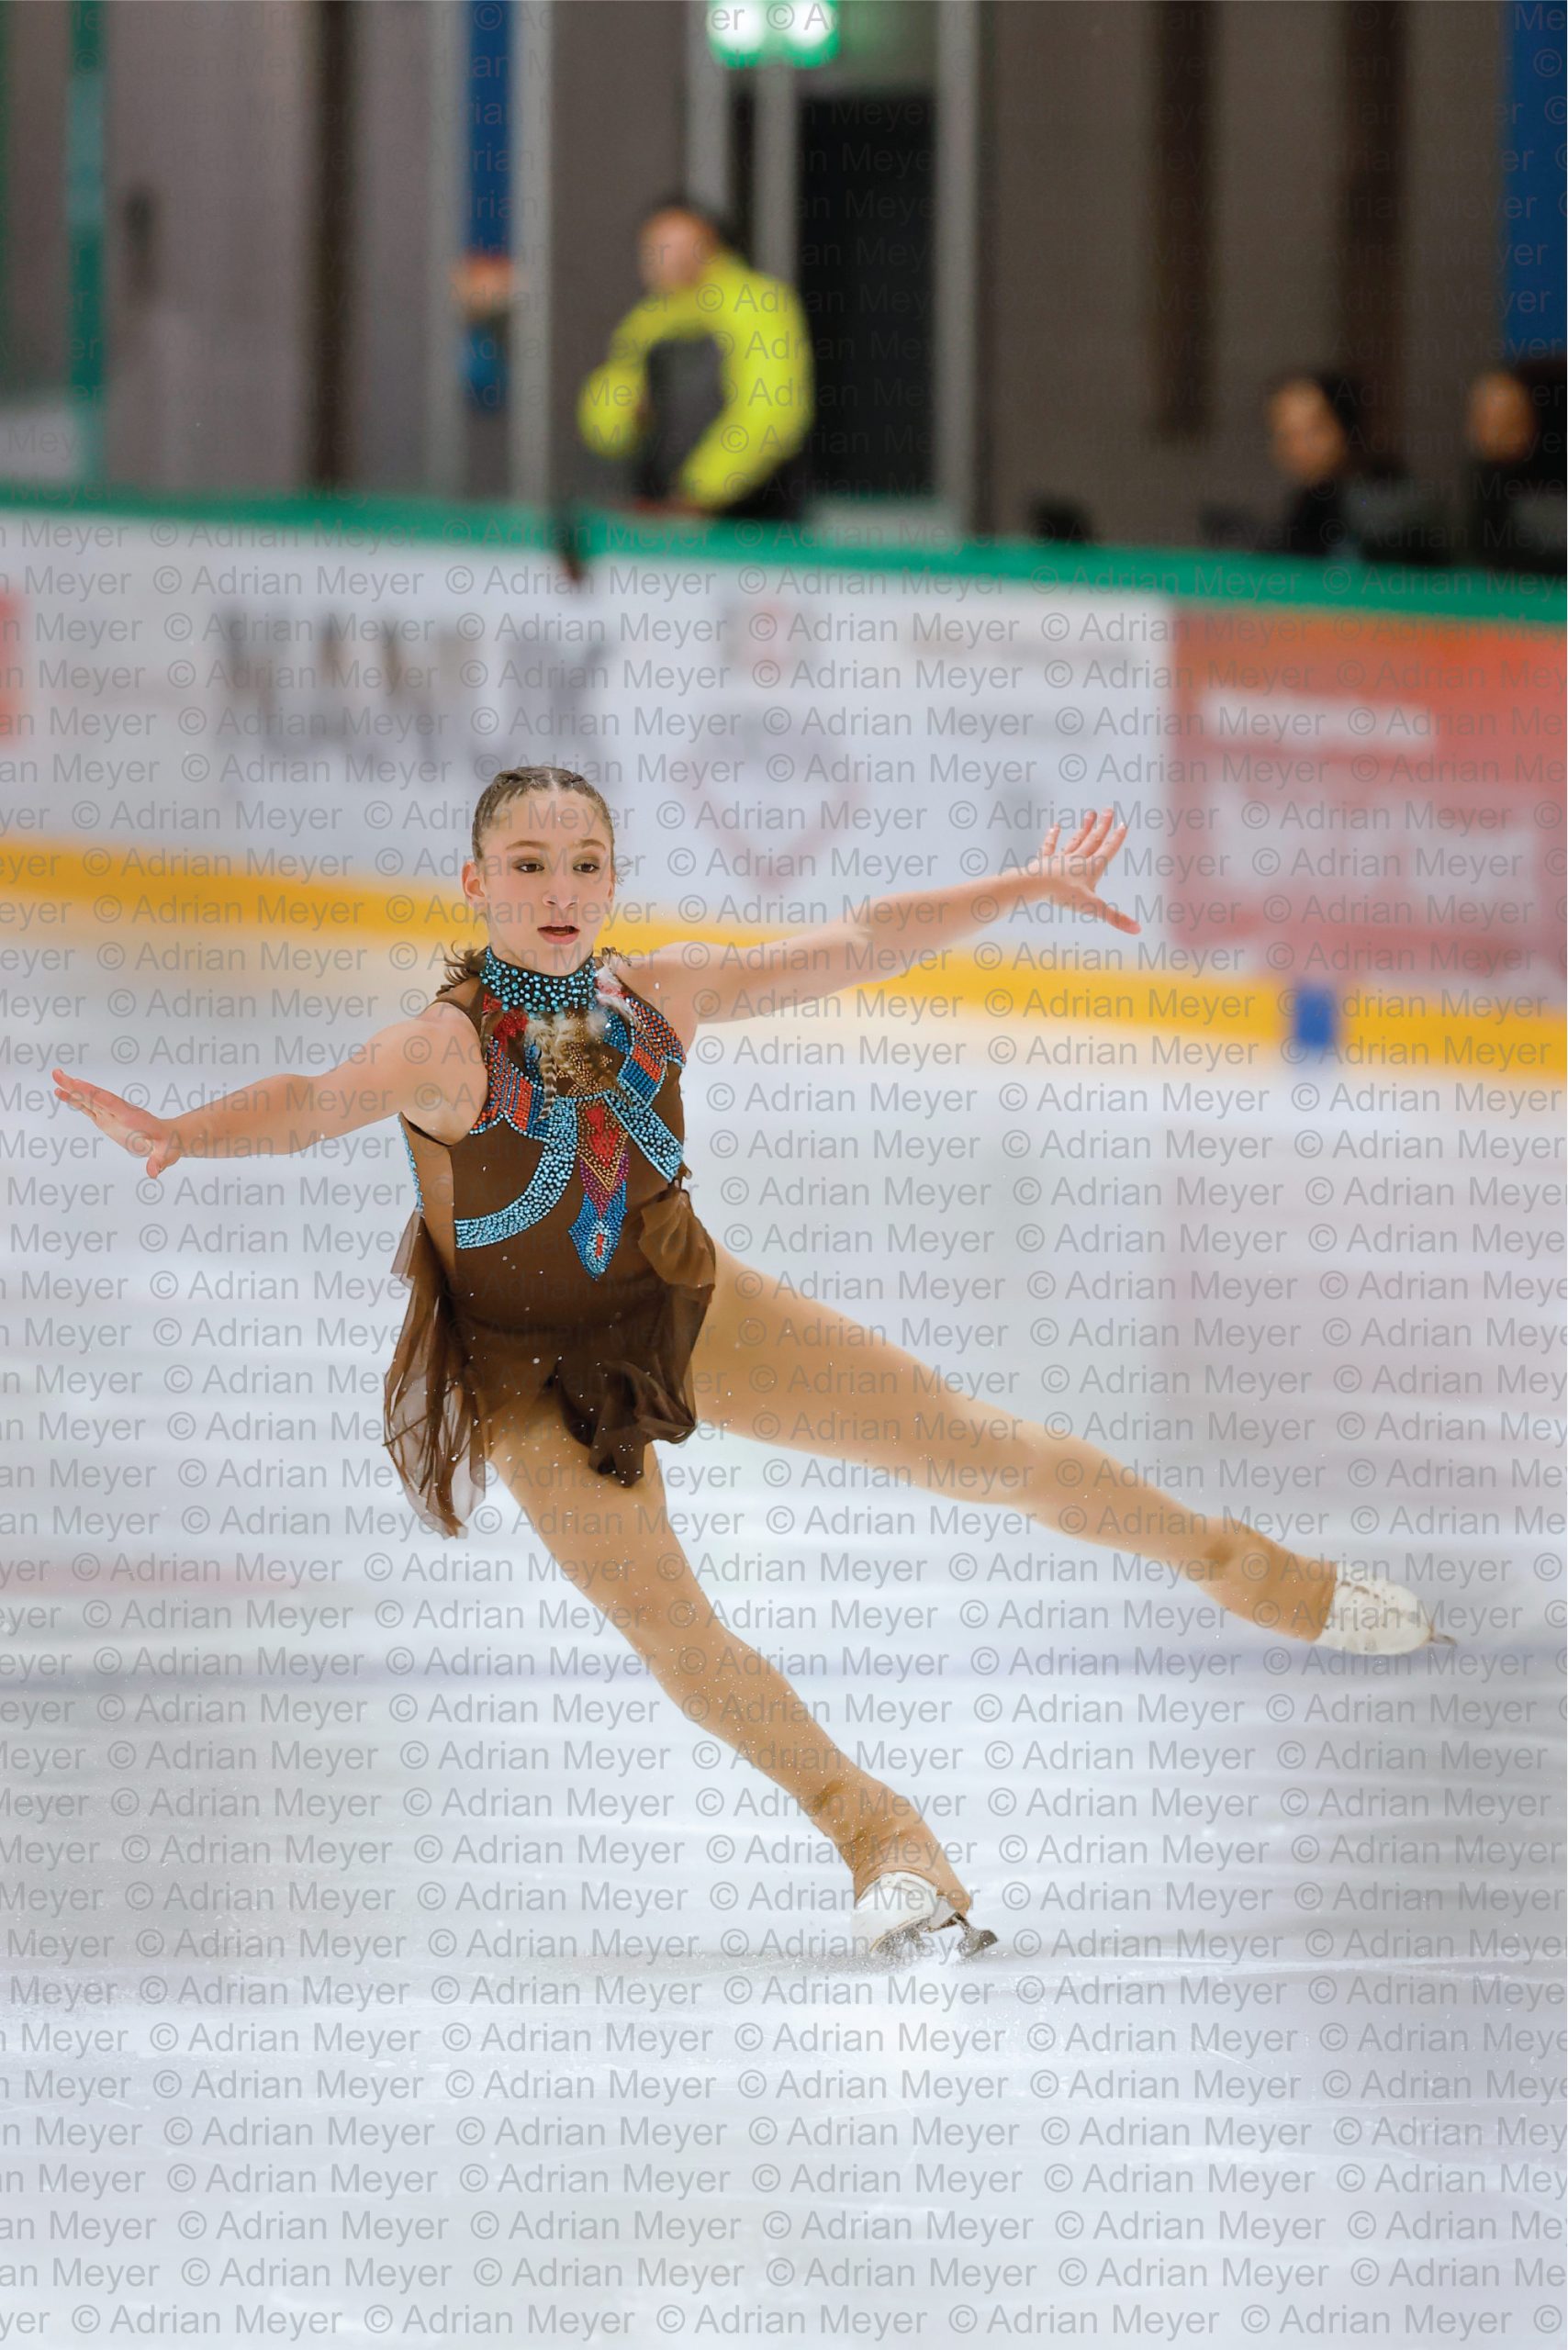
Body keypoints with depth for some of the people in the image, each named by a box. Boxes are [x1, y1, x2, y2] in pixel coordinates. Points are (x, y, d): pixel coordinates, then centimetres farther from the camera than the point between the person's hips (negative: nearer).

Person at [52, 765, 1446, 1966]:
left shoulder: (658, 995, -15)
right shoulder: (450, 1050, -30)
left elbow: (856, 946, -2)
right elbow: (320, 1103, -49)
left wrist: (1030, 888, 6)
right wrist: (177, 1140, -70)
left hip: (687, 1307, 3)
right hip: (541, 1375, -3)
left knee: (972, 1447, 6)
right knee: (670, 1630, -14)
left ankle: (1244, 1569, 27)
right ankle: (881, 1842, 7)